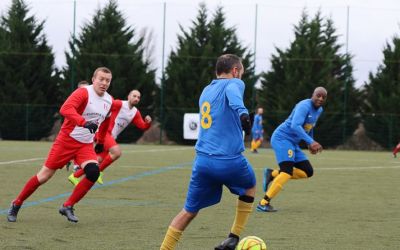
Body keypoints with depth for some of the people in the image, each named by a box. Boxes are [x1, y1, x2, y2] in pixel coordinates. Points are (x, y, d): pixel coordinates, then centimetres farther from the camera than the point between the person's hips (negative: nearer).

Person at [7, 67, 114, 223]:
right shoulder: (83, 93, -18)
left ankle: (67, 207, -7)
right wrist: (84, 122, -48)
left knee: (93, 172, -21)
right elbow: (65, 109, -36)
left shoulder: (109, 101, 4)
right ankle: (16, 204, 19)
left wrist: (101, 141, 28)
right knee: (44, 176, -1)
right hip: (67, 140, -5)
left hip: (86, 145, 5)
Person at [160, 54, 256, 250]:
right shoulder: (234, 83, -1)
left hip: (202, 160, 5)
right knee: (250, 187, 27)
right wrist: (242, 112, -37)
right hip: (230, 160, -5)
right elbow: (233, 93, -24)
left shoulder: (206, 90, 19)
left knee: (189, 211, 12)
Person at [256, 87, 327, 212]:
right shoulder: (304, 106, -18)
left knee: (308, 171, 4)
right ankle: (264, 203, -23)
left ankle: (272, 174, 7)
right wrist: (311, 142, -37)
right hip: (282, 138, -10)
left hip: (292, 143, 10)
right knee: (287, 171, -23)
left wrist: (310, 144, 28)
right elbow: (295, 126, -32)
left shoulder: (319, 110, 12)